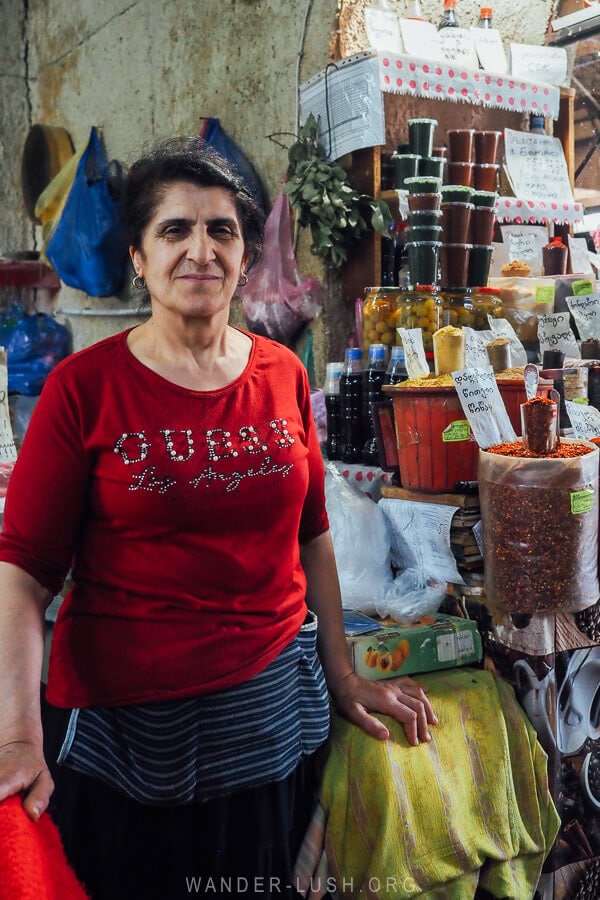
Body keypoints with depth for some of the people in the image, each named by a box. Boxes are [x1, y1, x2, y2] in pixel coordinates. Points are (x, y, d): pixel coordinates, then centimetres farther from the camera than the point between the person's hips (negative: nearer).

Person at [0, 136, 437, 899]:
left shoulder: (283, 375, 1)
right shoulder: (84, 386, -10)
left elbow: (311, 536, 8)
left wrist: (342, 676, 9)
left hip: (273, 707, 4)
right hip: (123, 719, -3)